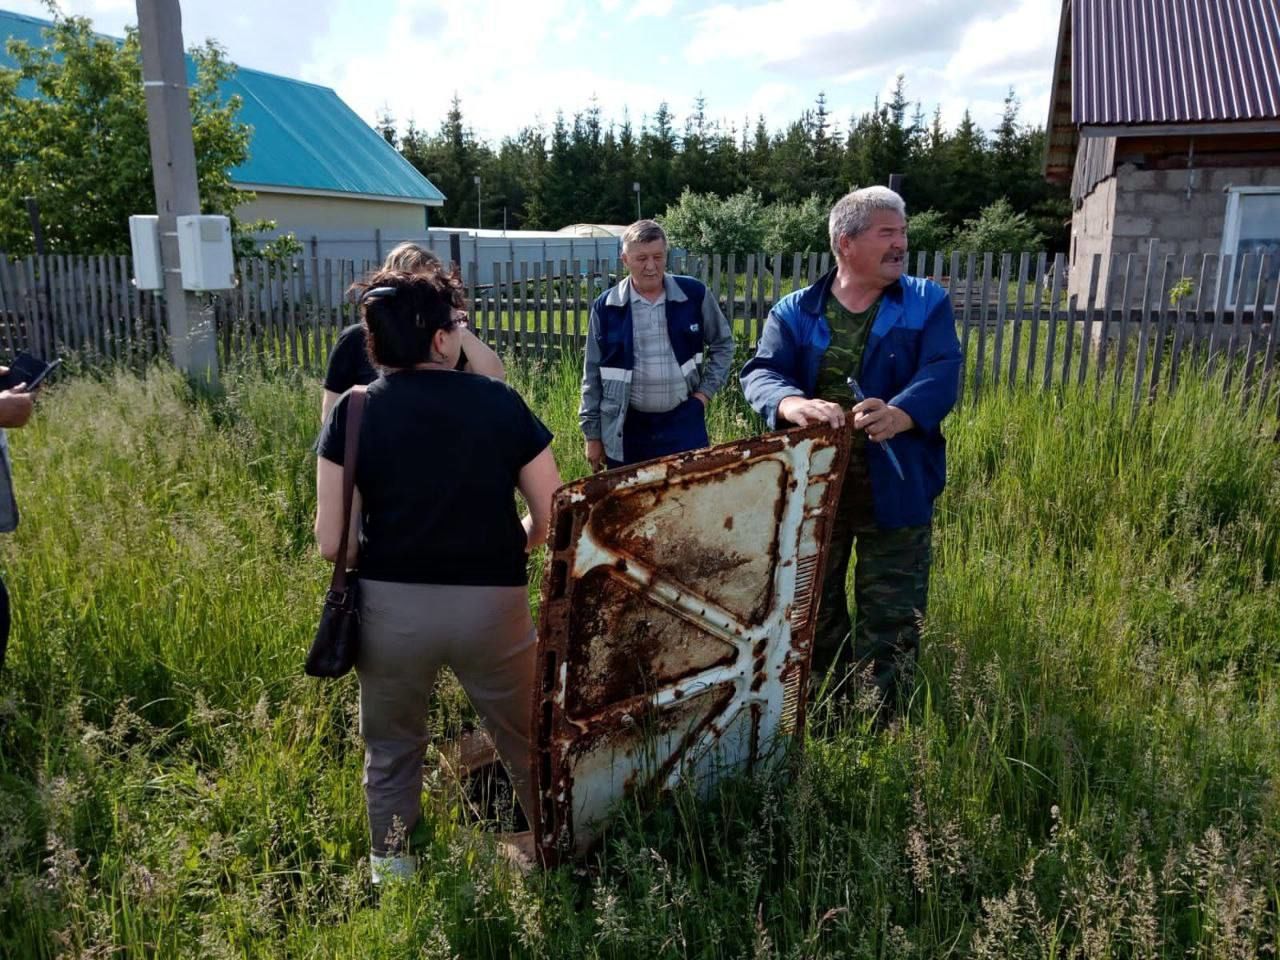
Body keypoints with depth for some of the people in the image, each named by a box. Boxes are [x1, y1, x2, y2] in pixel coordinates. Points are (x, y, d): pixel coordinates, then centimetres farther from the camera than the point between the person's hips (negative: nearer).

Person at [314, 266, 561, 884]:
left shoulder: (355, 411, -4)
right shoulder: (500, 402, -4)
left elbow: (333, 542, -7)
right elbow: (552, 517, -3)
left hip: (391, 605, 1)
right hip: (492, 603, 0)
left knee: (392, 751, 24)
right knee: (527, 745, 21)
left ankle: (391, 871, 41)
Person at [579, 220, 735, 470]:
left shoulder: (694, 294, -3)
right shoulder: (606, 306, -3)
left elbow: (723, 344, 13)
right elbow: (593, 375, 3)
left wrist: (707, 389, 3)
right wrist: (593, 434, 4)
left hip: (683, 423, 0)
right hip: (627, 429, 0)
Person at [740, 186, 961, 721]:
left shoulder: (927, 304, 2)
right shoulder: (795, 311, 2)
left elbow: (942, 374, -13)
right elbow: (761, 372, -12)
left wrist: (900, 414, -35)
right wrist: (793, 403, -35)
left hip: (895, 490, -1)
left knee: (893, 622, 4)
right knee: (814, 611, 16)